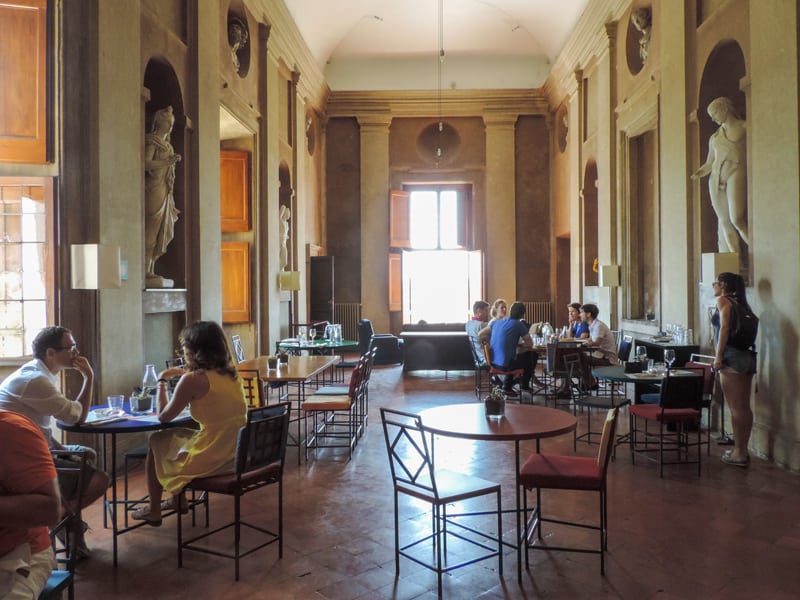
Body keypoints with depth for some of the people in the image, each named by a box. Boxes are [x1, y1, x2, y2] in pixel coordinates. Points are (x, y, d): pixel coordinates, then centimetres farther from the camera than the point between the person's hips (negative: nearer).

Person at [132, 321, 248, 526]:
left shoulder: (192, 380, -17)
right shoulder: (231, 374, 3)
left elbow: (164, 416, -6)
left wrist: (162, 381, 7)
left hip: (210, 460, -7)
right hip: (236, 454, 7)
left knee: (156, 443, 21)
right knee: (174, 437, 29)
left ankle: (153, 512, 35)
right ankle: (178, 500, 42)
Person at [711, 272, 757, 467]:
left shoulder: (723, 300, -4)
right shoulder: (741, 303, 18)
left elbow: (724, 328, -15)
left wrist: (718, 356, -16)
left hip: (732, 356, -8)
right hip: (748, 356, 8)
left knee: (735, 407, -3)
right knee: (744, 407, 11)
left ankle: (738, 453, 1)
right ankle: (743, 450, 19)